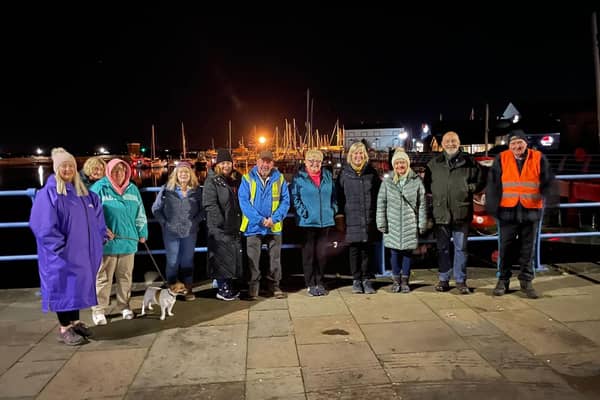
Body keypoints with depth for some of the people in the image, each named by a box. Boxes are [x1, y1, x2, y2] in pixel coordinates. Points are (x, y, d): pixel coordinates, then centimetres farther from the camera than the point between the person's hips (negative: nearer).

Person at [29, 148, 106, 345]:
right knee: (63, 286, 2)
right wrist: (60, 247, -19)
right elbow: (45, 227, -18)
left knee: (78, 285, 15)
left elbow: (97, 216, 19)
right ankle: (64, 328, 13)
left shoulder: (83, 192, 9)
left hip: (81, 251, 7)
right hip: (62, 254, -7)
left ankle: (75, 322, 29)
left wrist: (98, 239, 11)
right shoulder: (48, 193, -12)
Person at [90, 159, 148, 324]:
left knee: (125, 276, 14)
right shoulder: (99, 188, -6)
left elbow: (140, 214, 13)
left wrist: (142, 233, 12)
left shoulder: (132, 189, 8)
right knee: (103, 278, 3)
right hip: (106, 241, -4)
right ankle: (99, 310, 13)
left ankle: (124, 306, 27)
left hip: (128, 240, 4)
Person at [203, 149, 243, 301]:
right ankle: (222, 289, 5)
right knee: (221, 257, -3)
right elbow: (209, 204, -15)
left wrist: (241, 220, 8)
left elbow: (241, 201, 18)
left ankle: (229, 286, 23)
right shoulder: (212, 181, -7)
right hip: (219, 228, -7)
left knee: (233, 256, 12)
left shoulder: (236, 179, 13)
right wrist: (221, 221, -19)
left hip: (235, 226, 7)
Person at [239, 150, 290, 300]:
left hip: (274, 227, 2)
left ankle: (274, 285, 22)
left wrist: (274, 218, -13)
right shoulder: (247, 179, -2)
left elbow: (285, 201, 1)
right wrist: (259, 219, -16)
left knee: (275, 258, 9)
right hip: (253, 226, -1)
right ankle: (253, 286, 16)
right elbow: (244, 202, -8)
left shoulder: (279, 179, 3)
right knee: (253, 258, 4)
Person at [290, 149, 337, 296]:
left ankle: (319, 282, 21)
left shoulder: (328, 175, 10)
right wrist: (303, 212, -13)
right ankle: (310, 284, 13)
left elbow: (334, 195, 16)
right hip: (307, 221, -3)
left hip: (325, 220, 4)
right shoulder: (299, 177, -3)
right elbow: (294, 197, -5)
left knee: (322, 253, 8)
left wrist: (333, 209, 5)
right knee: (309, 253, 3)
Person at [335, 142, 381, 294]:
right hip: (351, 218, -1)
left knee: (367, 249, 4)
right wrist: (340, 212, -2)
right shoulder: (344, 173, 4)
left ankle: (366, 280, 15)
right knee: (354, 249, 3)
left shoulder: (371, 172, 8)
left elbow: (379, 192, 10)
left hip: (369, 218, 1)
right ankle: (356, 280, 15)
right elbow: (338, 194, 5)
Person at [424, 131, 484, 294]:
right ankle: (443, 279, 20)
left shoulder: (469, 162, 3)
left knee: (461, 248, 6)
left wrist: (469, 188, -6)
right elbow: (426, 184, 17)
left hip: (461, 213, -1)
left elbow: (480, 181, 9)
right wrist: (434, 194, 3)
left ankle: (461, 280, 16)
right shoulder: (434, 163, 8)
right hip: (441, 212, 2)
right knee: (442, 248, 9)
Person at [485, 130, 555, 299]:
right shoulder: (501, 159, 1)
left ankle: (526, 281, 20)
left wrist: (551, 199, -14)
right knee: (505, 247, 5)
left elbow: (547, 183, 3)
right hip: (508, 211, 0)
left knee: (528, 248, 8)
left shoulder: (539, 158, 3)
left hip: (531, 211, 1)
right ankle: (503, 280, 18)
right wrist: (492, 206, -8)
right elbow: (493, 184, -1)